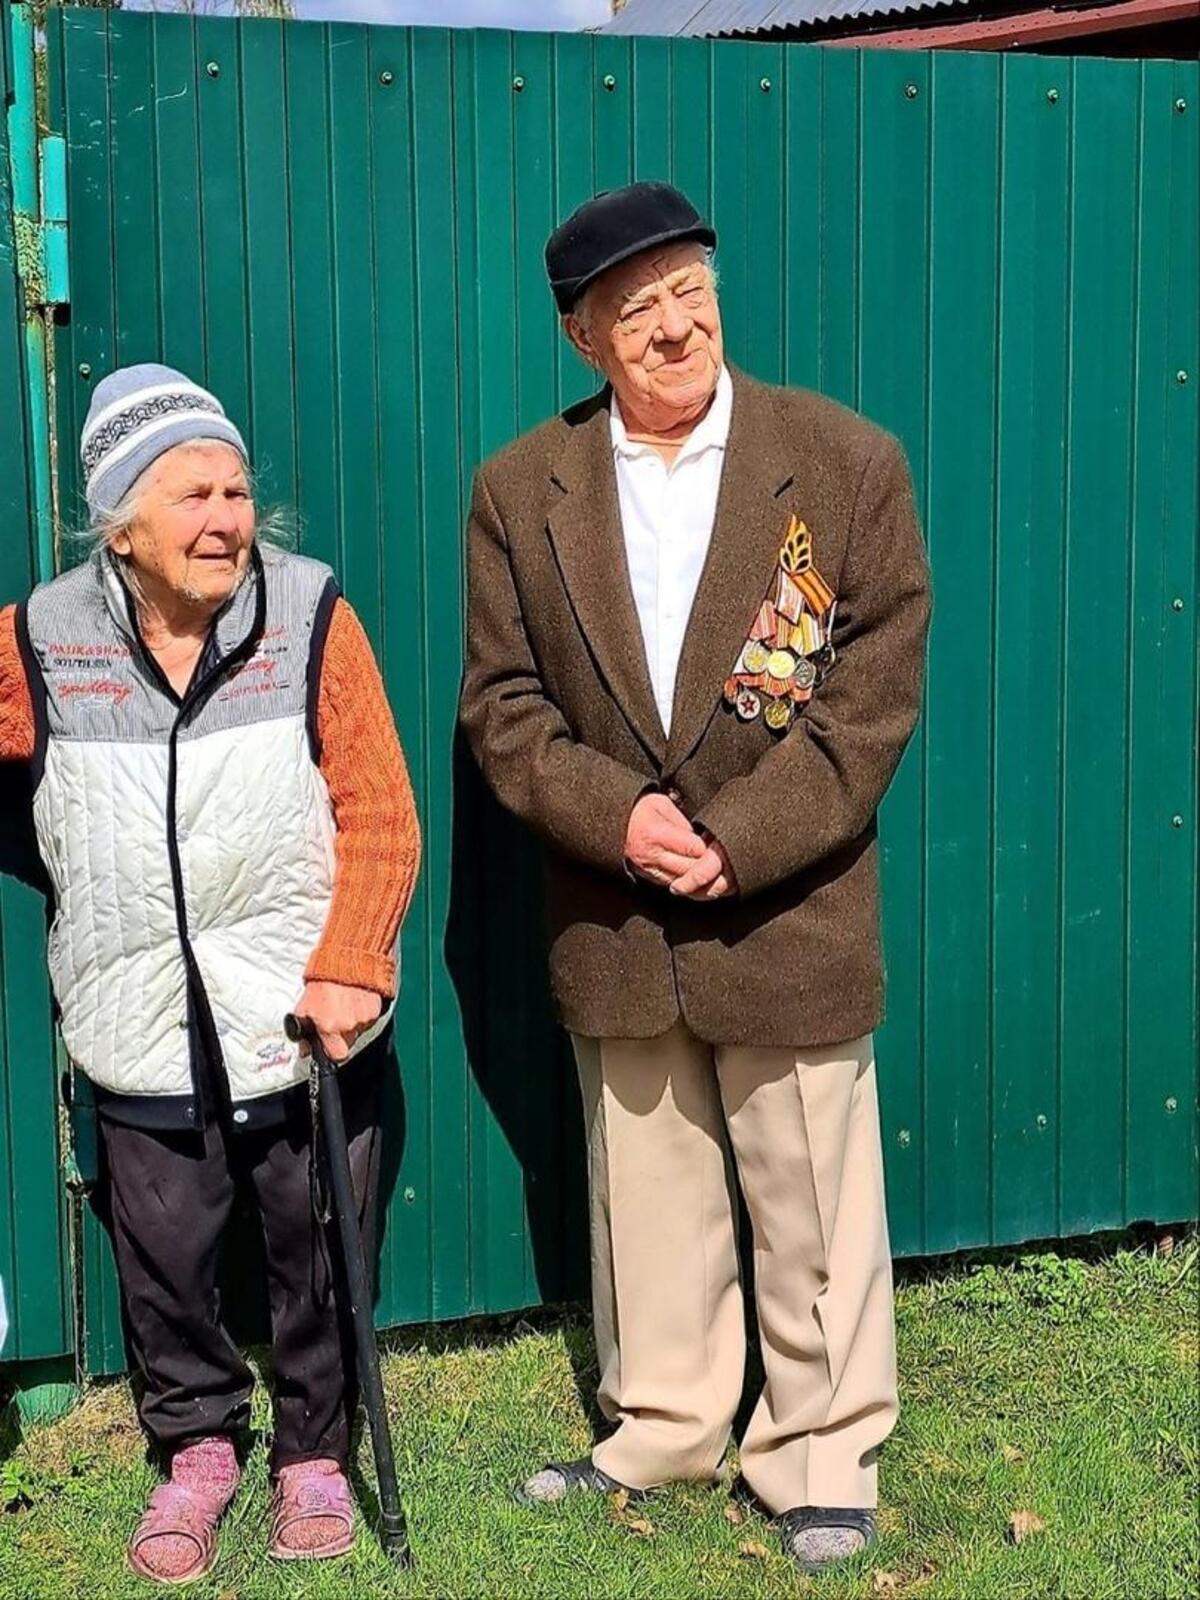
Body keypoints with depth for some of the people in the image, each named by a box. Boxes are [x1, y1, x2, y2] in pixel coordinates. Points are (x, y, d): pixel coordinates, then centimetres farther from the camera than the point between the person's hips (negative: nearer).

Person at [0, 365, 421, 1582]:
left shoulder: (310, 615, -8)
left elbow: (380, 817, -7)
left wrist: (348, 971, -15)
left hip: (304, 1025, -1)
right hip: (145, 1037, 1)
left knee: (317, 1258, 11)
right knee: (163, 1263, 11)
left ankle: (313, 1452, 35)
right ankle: (196, 1445, 38)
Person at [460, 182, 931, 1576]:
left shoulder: (849, 463, -5)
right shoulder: (519, 489, 1)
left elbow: (874, 695, -8)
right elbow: (502, 700, 2)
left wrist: (737, 839, -17)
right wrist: (614, 818, -14)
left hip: (793, 921, -2)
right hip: (612, 932, 3)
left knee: (814, 1206, 9)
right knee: (646, 1198, 17)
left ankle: (820, 1458, 27)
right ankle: (662, 1428, 36)